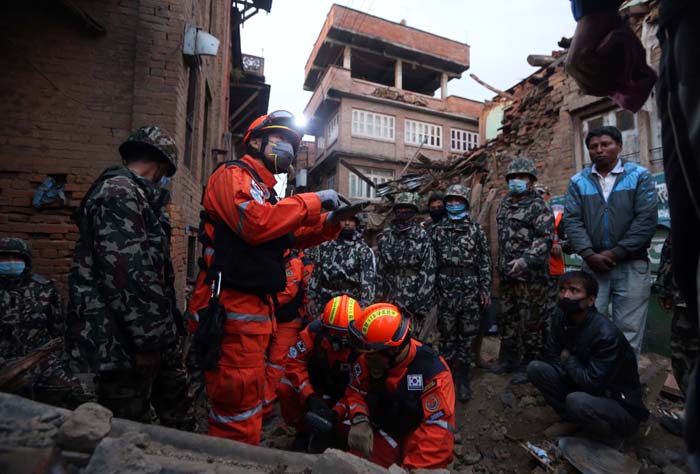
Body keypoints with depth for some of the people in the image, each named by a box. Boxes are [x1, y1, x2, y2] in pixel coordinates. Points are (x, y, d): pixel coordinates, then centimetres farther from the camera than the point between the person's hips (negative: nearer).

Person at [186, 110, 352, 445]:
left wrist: (331, 221, 7)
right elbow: (256, 223, -25)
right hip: (231, 310, -10)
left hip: (255, 309, 10)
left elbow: (294, 237, 23)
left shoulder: (264, 191, 22)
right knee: (241, 414, -4)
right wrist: (313, 201, -15)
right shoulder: (232, 174, -5)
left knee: (248, 403, 21)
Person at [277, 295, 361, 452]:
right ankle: (304, 430, 2)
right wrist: (310, 397, -36)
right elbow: (294, 363, -26)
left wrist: (336, 412, -36)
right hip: (314, 383, 1)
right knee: (285, 389, -24)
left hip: (340, 393, -1)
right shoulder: (314, 331, -26)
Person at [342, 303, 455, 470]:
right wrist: (360, 420, -22)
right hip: (380, 432, 3)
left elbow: (438, 429, -25)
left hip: (416, 436, -3)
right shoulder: (367, 360, -11)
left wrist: (411, 468, -32)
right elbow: (355, 392, 0)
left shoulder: (433, 371, -25)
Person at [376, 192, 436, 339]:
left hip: (414, 298, -3)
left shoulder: (422, 236, -5)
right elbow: (380, 268, 10)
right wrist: (379, 295, 8)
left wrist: (423, 303, -12)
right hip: (390, 298, 4)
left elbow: (428, 272, -8)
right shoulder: (386, 235, 7)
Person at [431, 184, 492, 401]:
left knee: (467, 336, 8)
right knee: (447, 336, 8)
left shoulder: (476, 229, 4)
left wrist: (485, 289, -3)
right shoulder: (438, 229, 6)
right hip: (446, 292, 1)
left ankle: (462, 379, 22)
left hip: (471, 292, 0)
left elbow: (485, 261, 2)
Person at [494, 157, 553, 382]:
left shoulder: (538, 206, -6)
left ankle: (529, 365, 16)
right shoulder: (505, 204, 17)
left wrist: (526, 259, -29)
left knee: (530, 321, 1)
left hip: (530, 274, -7)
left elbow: (545, 238, -17)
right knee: (507, 318, 16)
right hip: (507, 273, 8)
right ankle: (508, 359, 31)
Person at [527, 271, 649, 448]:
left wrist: (568, 360, -13)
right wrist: (570, 364, -17)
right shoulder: (561, 321, -7)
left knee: (577, 401, -36)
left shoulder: (606, 334, -28)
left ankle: (612, 439, -3)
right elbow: (550, 358, 1)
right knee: (535, 368, -11)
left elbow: (593, 383, -28)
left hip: (621, 405, -6)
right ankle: (571, 420, 4)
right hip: (581, 388, 6)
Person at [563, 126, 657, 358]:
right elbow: (572, 220, -1)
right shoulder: (578, 181, 7)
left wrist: (616, 253, -12)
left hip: (632, 265, -1)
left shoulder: (640, 176, 4)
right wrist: (589, 255, -13)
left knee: (629, 331, 6)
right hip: (593, 266, 1)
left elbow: (646, 219, -5)